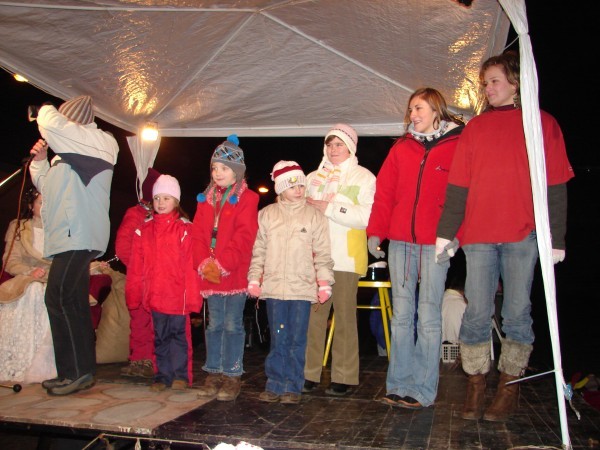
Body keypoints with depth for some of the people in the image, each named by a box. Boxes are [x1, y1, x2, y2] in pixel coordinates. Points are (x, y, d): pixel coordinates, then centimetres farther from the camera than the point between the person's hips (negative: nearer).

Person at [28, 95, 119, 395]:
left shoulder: (93, 141, -3)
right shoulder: (72, 151, 26)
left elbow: (50, 123, -16)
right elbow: (48, 187, 32)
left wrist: (46, 110, 6)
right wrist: (40, 161, 16)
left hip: (77, 235, -10)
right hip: (72, 236, 10)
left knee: (59, 299, -14)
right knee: (74, 304, 10)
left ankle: (76, 372, -10)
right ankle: (83, 371, 16)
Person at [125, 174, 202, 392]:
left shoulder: (185, 229, -3)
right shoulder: (144, 229, 8)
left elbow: (191, 265, -6)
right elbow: (135, 265, 8)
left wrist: (192, 295, -10)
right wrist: (133, 293, 5)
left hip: (177, 294, -3)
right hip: (154, 295, 4)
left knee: (179, 334, 5)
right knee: (160, 337, 12)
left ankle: (180, 375, 17)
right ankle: (162, 376, 22)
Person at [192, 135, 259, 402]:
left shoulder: (247, 199, -4)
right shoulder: (206, 199, 14)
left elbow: (243, 237, -13)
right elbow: (197, 234, 7)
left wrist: (221, 264, -18)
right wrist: (204, 264, -7)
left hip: (235, 274, -5)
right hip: (209, 275, 5)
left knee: (233, 325, 2)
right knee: (214, 324, 12)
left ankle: (232, 376, 11)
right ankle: (214, 373, 21)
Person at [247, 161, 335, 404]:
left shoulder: (314, 216, 4)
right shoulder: (266, 215, 8)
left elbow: (322, 254, 4)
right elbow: (258, 251, 10)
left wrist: (324, 283, -2)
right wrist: (254, 279, 4)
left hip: (302, 288, -1)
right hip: (274, 287, 1)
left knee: (297, 340, 3)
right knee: (278, 339, 7)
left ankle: (293, 387, 14)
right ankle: (275, 384, 17)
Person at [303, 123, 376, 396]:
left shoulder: (364, 178, 5)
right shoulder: (314, 177, 21)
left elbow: (367, 217, -10)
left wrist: (329, 209, -12)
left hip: (346, 257, -4)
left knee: (344, 316, -2)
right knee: (313, 315, 1)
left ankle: (343, 378, 6)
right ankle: (309, 374, 8)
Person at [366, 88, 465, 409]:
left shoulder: (457, 146, 3)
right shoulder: (401, 147, 14)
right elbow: (384, 191, 11)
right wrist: (375, 231, 2)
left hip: (434, 244, -4)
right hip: (400, 241, 4)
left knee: (428, 317, 0)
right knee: (401, 314, 7)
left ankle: (423, 389, 9)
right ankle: (399, 385, 15)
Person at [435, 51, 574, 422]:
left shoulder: (543, 123, 8)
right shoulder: (475, 127, 14)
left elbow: (556, 185, 3)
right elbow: (458, 185, 9)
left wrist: (557, 237, -4)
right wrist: (446, 231, 2)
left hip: (523, 235, -2)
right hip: (479, 235, 2)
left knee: (517, 313, 3)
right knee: (477, 314, 2)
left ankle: (509, 389, 15)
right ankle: (476, 386, 13)